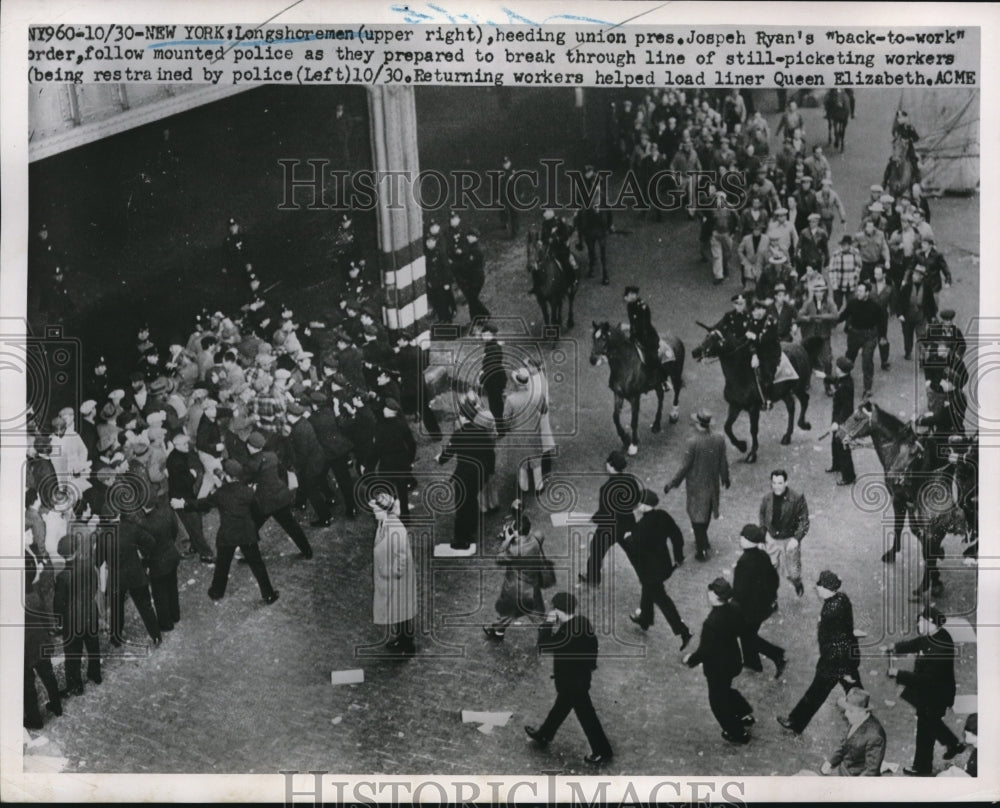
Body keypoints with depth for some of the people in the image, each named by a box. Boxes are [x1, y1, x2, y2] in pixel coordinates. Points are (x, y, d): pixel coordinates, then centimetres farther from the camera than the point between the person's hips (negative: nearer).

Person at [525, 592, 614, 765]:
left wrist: (547, 624, -23)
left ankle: (603, 751, 23)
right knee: (561, 705, 26)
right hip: (583, 675, 9)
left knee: (586, 715, 8)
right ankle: (544, 735, 47)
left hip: (571, 681, -9)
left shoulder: (566, 633, -35)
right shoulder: (583, 621, -10)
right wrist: (590, 663, 17)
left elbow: (543, 646, -27)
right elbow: (593, 644, 3)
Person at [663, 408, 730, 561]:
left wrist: (672, 484, -7)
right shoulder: (719, 439, -13)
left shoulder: (692, 443, -27)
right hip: (712, 483, 5)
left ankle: (702, 550, 16)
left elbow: (685, 467, -20)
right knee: (706, 513, 25)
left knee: (697, 515, 11)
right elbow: (723, 462, -1)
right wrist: (725, 477, 19)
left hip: (696, 486, -5)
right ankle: (702, 541, 44)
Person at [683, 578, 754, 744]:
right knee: (726, 690, 34)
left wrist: (691, 659, -9)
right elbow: (739, 630, 4)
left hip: (718, 667, -7)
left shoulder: (712, 623, -37)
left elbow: (704, 651, -27)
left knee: (719, 701, 17)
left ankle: (737, 733, 33)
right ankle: (745, 714, 48)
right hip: (733, 660, 7)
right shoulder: (734, 609, -14)